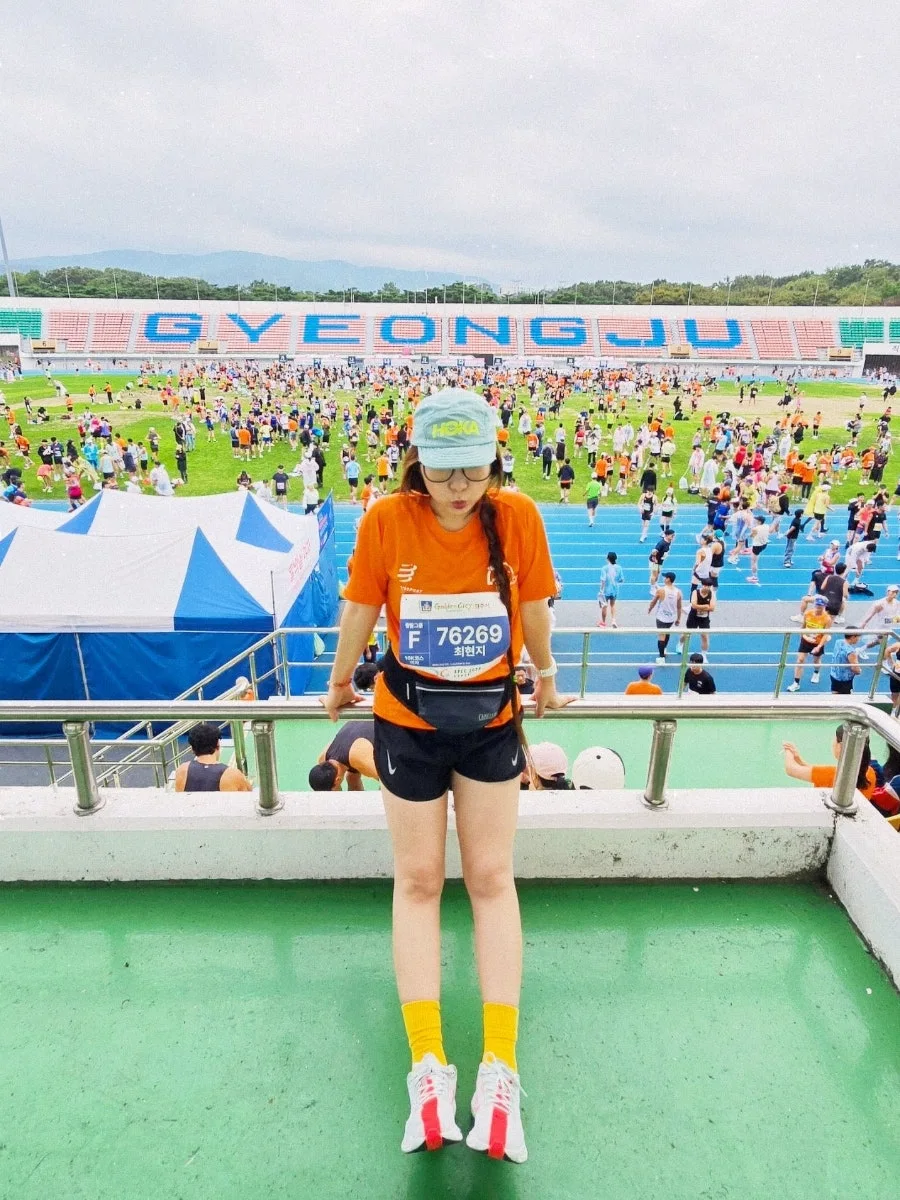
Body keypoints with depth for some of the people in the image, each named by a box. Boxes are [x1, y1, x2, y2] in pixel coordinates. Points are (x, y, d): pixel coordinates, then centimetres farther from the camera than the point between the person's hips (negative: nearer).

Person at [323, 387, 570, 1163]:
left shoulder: (518, 515, -14)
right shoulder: (386, 520, -16)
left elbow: (533, 605, 1)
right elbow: (361, 609, -2)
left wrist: (546, 677, 15)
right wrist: (341, 682, 12)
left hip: (492, 719, 1)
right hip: (408, 720, 0)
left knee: (492, 878, 8)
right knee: (417, 880, 8)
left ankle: (500, 1069, 19)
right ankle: (429, 1068, 20)